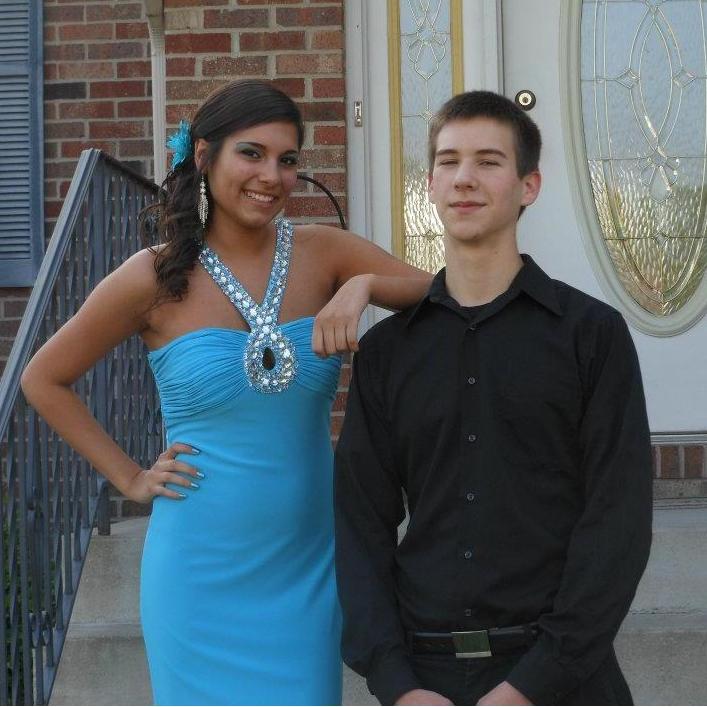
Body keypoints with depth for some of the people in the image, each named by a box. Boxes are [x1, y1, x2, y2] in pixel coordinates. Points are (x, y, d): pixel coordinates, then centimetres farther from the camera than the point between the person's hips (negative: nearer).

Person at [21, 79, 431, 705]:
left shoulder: (323, 254, -2)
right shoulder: (157, 279, -7)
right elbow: (43, 379, 5)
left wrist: (364, 285, -25)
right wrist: (130, 478, 1)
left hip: (307, 565, 2)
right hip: (203, 576, -2)